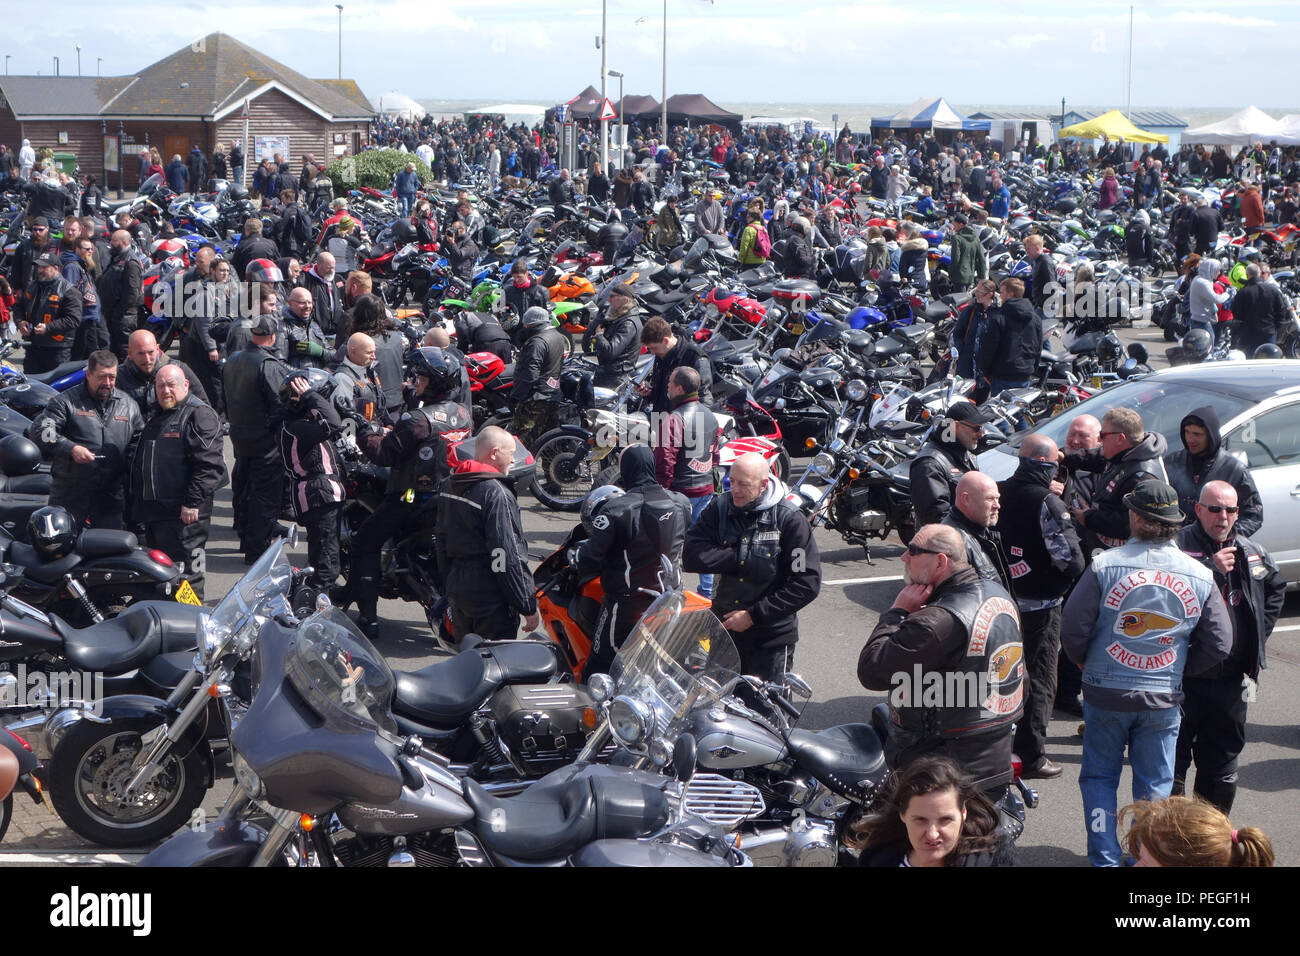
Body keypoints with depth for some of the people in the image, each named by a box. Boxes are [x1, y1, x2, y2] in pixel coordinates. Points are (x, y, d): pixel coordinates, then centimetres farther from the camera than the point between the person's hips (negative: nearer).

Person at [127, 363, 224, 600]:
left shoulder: (199, 415, -9)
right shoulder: (156, 416, 20)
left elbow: (208, 464, -18)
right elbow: (140, 462, 31)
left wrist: (193, 502, -23)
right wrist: (137, 505, 26)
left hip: (183, 513, -9)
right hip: (154, 512, 9)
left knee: (184, 575, -10)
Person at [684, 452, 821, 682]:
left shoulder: (790, 520, -11)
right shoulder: (719, 508, 0)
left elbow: (808, 584, -14)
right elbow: (691, 556, -11)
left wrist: (754, 615, -15)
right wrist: (742, 559, -18)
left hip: (771, 637, -3)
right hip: (723, 628, 4)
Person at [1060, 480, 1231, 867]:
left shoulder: (1105, 566, -13)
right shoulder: (1200, 577, -3)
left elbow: (1072, 630, -12)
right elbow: (1219, 645, 0)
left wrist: (1086, 662, 8)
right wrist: (1179, 671, 14)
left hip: (1105, 692, -2)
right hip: (1163, 699, 2)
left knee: (1099, 777, 14)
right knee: (1154, 787, 14)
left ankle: (1104, 859, 11)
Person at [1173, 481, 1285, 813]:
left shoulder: (1252, 553, 8)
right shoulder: (1178, 546, -11)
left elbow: (1276, 587, 27)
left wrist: (1260, 630, 16)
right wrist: (1212, 569, -25)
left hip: (1232, 680, 5)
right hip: (1183, 678, -5)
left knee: (1222, 764, 16)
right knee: (1172, 761, 0)